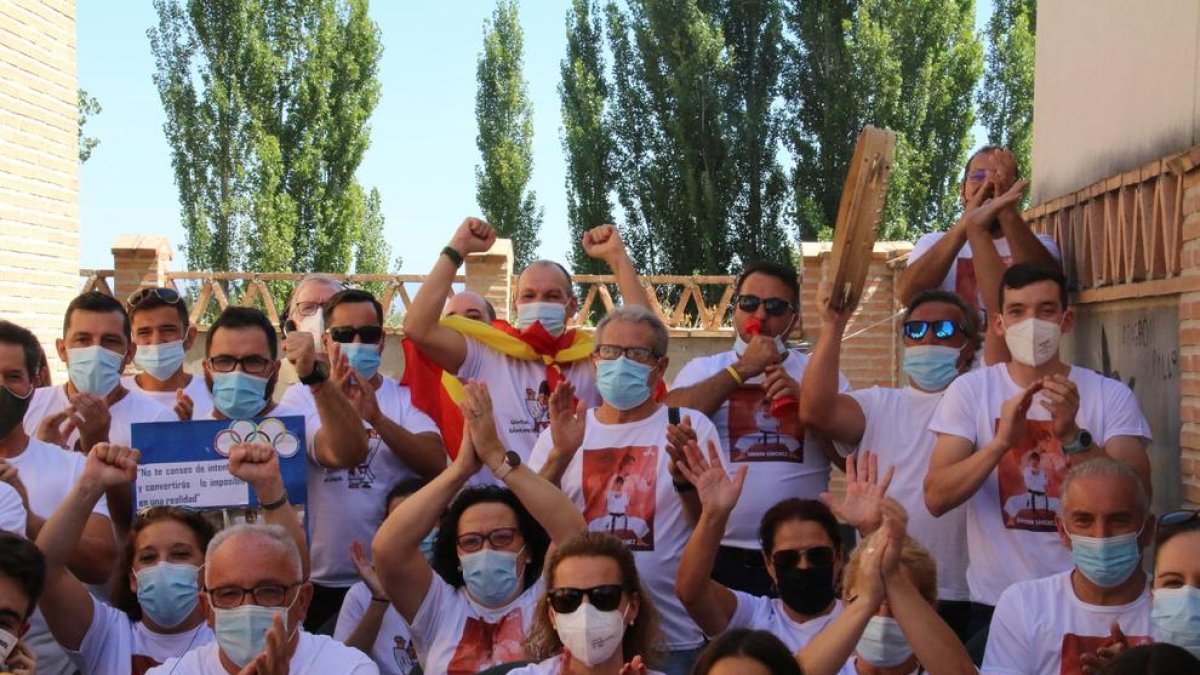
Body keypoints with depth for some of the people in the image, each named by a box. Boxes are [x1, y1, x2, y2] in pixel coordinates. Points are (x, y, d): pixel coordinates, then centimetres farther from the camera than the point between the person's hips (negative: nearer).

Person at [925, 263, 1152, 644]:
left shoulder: (1112, 396, -3)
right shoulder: (969, 391, -3)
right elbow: (936, 499, -12)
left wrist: (1073, 437, -27)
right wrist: (1001, 442, -27)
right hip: (995, 602, 0)